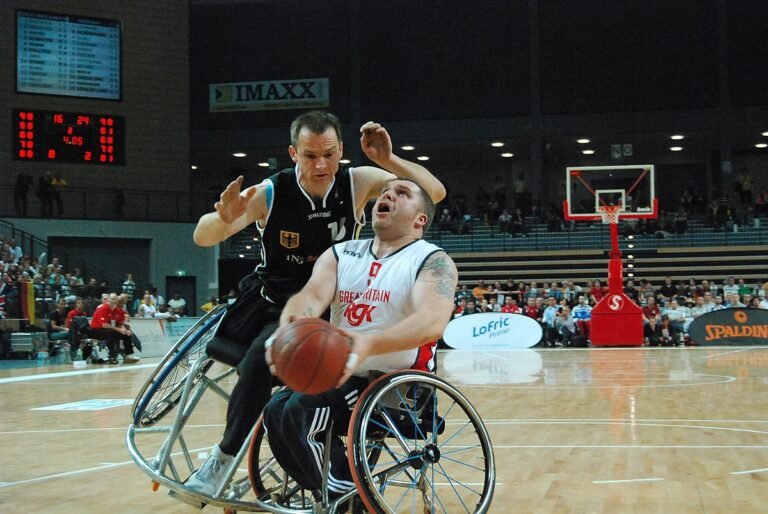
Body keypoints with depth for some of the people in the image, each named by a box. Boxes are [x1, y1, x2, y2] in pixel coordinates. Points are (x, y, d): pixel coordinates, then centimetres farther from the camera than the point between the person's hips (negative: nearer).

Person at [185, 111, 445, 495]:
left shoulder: (358, 182, -12)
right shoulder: (270, 193, -14)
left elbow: (435, 193, -14)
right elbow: (202, 238, -13)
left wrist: (388, 160, -28)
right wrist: (224, 217, -36)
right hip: (266, 298, 3)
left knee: (262, 353, -27)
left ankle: (223, 460, -16)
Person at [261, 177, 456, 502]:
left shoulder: (433, 261, -7)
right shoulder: (340, 255, 10)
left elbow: (433, 322, -27)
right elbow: (313, 295, -10)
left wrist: (370, 344, -46)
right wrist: (291, 324, -36)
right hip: (343, 376, 6)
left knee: (301, 409, -24)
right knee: (276, 410, -18)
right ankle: (330, 498, 2)